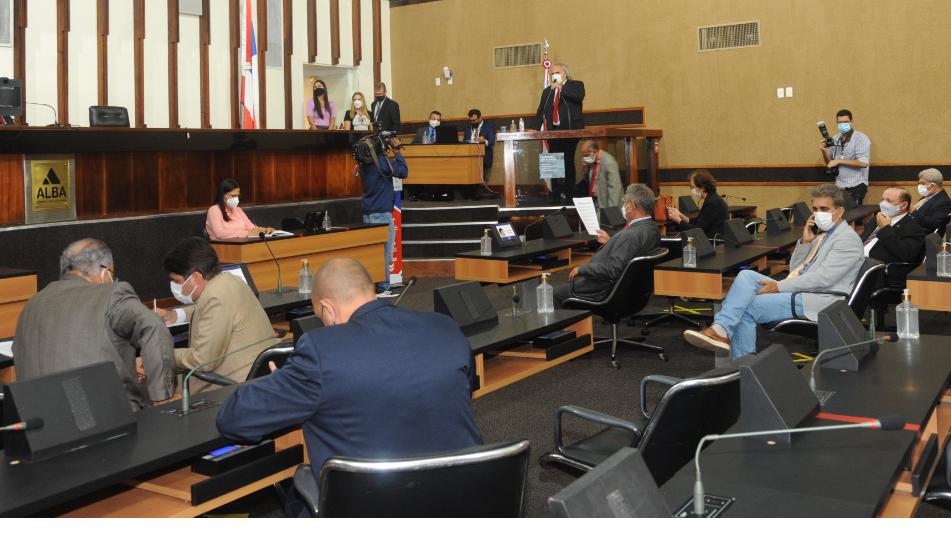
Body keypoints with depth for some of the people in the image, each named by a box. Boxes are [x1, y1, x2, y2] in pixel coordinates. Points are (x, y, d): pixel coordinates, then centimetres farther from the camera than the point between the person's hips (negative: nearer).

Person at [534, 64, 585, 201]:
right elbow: (541, 111, 16)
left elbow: (580, 96, -16)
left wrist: (562, 87, -17)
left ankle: (569, 194, -1)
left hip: (570, 130, -4)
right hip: (554, 131, 4)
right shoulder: (547, 91, 20)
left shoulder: (576, 85, 7)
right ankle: (556, 194, 3)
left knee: (568, 161, -9)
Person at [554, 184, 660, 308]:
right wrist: (609, 242, 18)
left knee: (554, 293, 3)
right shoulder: (652, 228, -1)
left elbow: (612, 270, -33)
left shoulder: (632, 235, -31)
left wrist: (581, 269, -21)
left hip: (604, 291, -10)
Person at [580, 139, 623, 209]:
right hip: (596, 201, 7)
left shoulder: (609, 162, -16)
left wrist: (612, 209, -22)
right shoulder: (592, 161, 8)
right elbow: (588, 181, 15)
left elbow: (614, 187, -19)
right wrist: (586, 169, -3)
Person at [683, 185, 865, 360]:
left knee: (745, 308, -20)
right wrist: (805, 242, 4)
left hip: (818, 301, -8)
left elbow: (823, 278, -17)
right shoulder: (821, 234, 22)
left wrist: (780, 286, -16)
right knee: (747, 276, -14)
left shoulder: (848, 239, -6)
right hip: (798, 292, 8)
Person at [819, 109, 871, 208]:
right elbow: (829, 163, 16)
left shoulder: (861, 138, -8)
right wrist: (824, 151, -4)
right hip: (839, 187, 5)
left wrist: (839, 161, -18)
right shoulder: (835, 139, 9)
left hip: (856, 186, -5)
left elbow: (863, 163, -19)